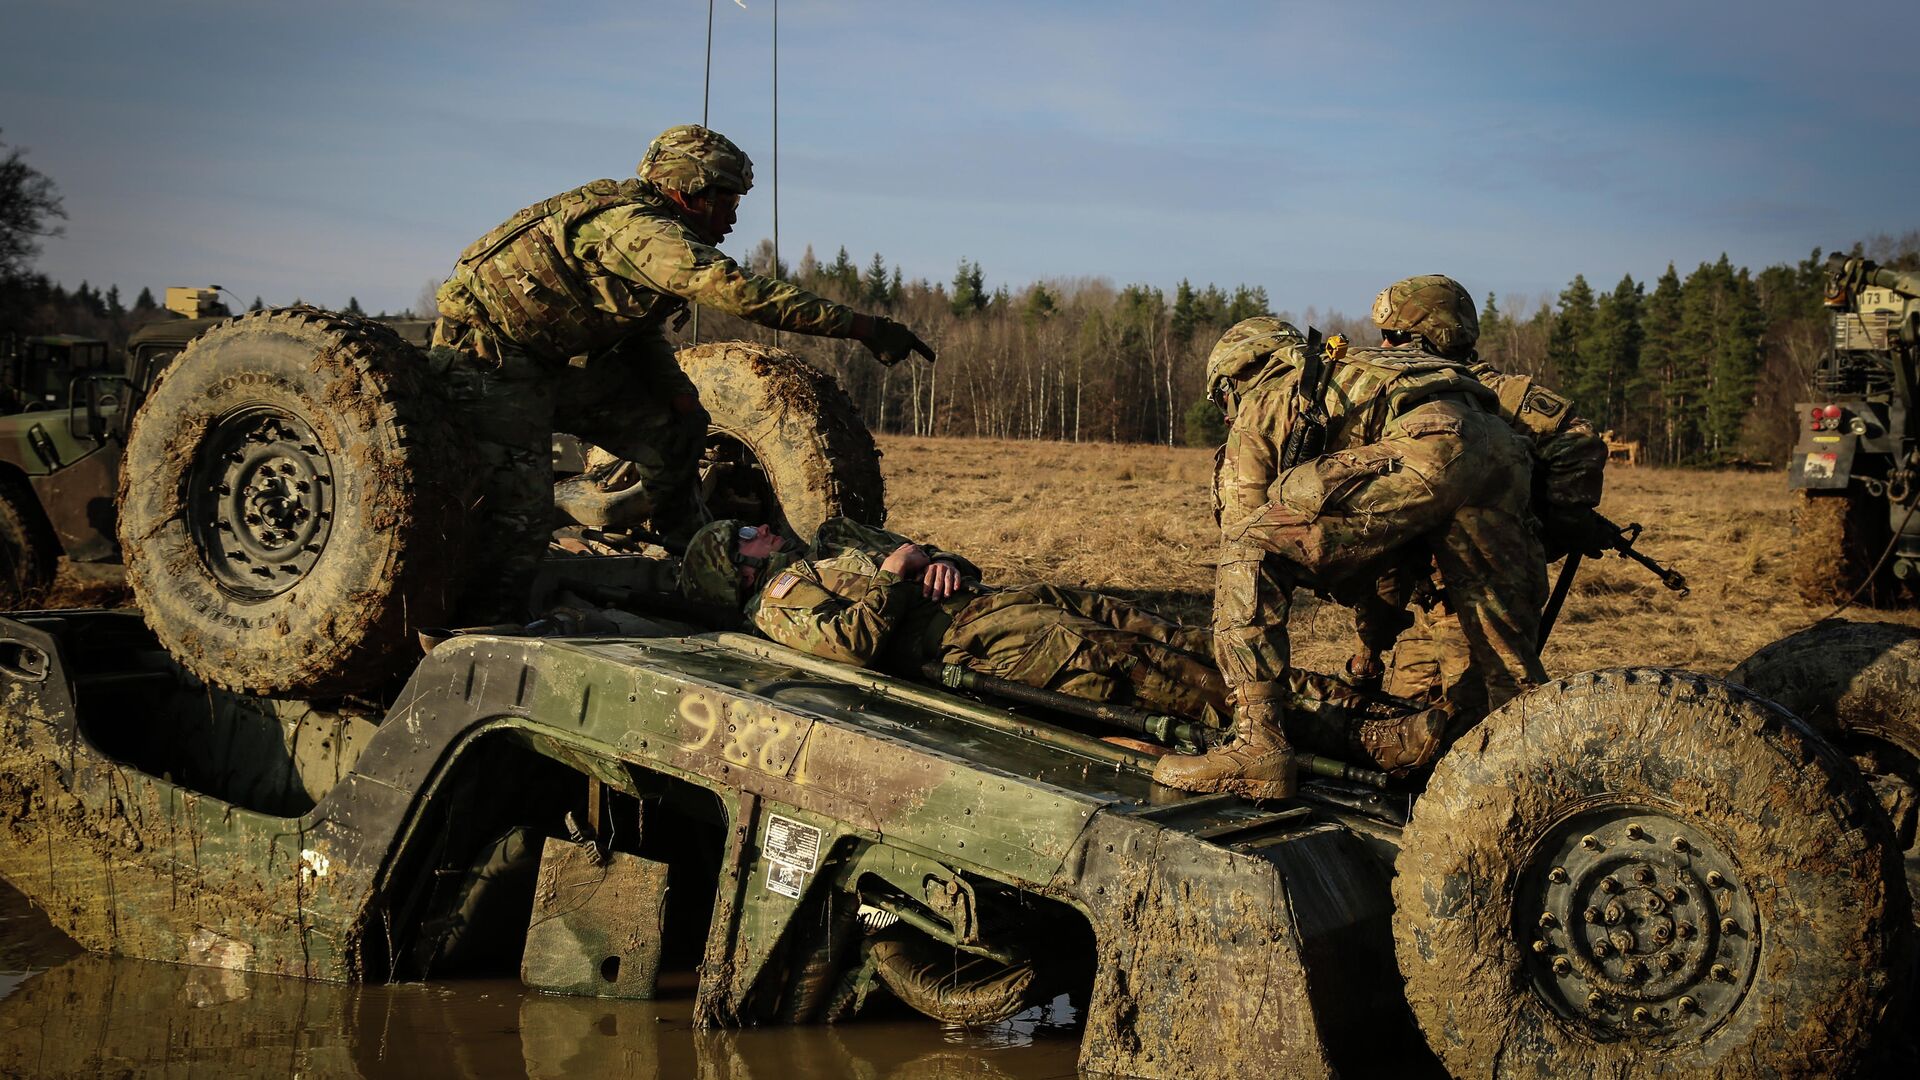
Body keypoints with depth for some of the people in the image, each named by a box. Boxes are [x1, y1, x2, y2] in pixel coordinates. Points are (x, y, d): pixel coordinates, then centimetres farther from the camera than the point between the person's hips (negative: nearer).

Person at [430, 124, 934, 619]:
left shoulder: (643, 224, 7)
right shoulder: (637, 225, -25)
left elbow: (641, 330, 16)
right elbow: (737, 290, -37)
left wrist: (680, 396, -1)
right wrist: (863, 327, -38)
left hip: (557, 354, 10)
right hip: (488, 351, -10)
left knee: (676, 431, 8)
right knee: (520, 514, -15)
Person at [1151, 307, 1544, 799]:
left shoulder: (1256, 408, 26)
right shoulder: (1348, 369, 46)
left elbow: (1241, 528, 25)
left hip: (1425, 450, -7)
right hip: (1506, 450, 7)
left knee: (1250, 551, 1)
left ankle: (1258, 746, -5)